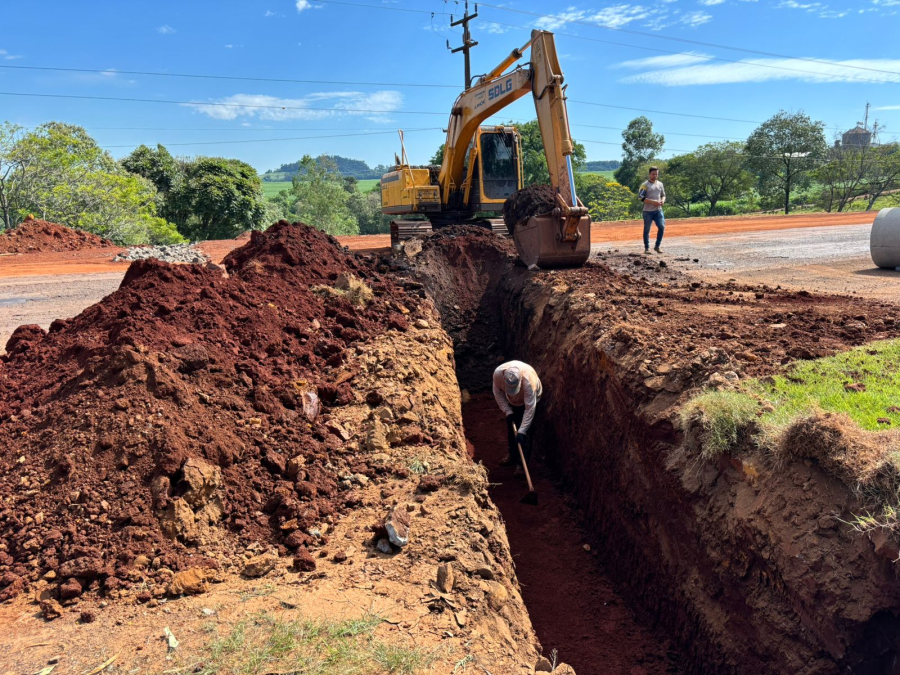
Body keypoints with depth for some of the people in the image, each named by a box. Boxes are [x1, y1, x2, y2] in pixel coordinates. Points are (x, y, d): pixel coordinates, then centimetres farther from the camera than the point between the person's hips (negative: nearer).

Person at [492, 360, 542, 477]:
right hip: (512, 402, 4)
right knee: (511, 427, 13)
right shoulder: (498, 373, -35)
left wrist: (521, 431, -41)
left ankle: (522, 464, -2)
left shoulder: (528, 379, -45)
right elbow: (498, 393, -15)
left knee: (526, 432, -10)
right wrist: (508, 411, -20)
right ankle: (512, 455, 33)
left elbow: (530, 408, -40)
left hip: (530, 399, -4)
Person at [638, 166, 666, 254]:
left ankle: (657, 246, 8)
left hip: (658, 210, 5)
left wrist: (662, 201, -3)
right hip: (648, 211, -4)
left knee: (662, 227, -5)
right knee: (647, 230, 1)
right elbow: (641, 197, -12)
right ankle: (646, 248, 10)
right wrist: (653, 202, -19)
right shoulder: (645, 185, -4)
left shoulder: (660, 184, 14)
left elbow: (663, 195, 22)